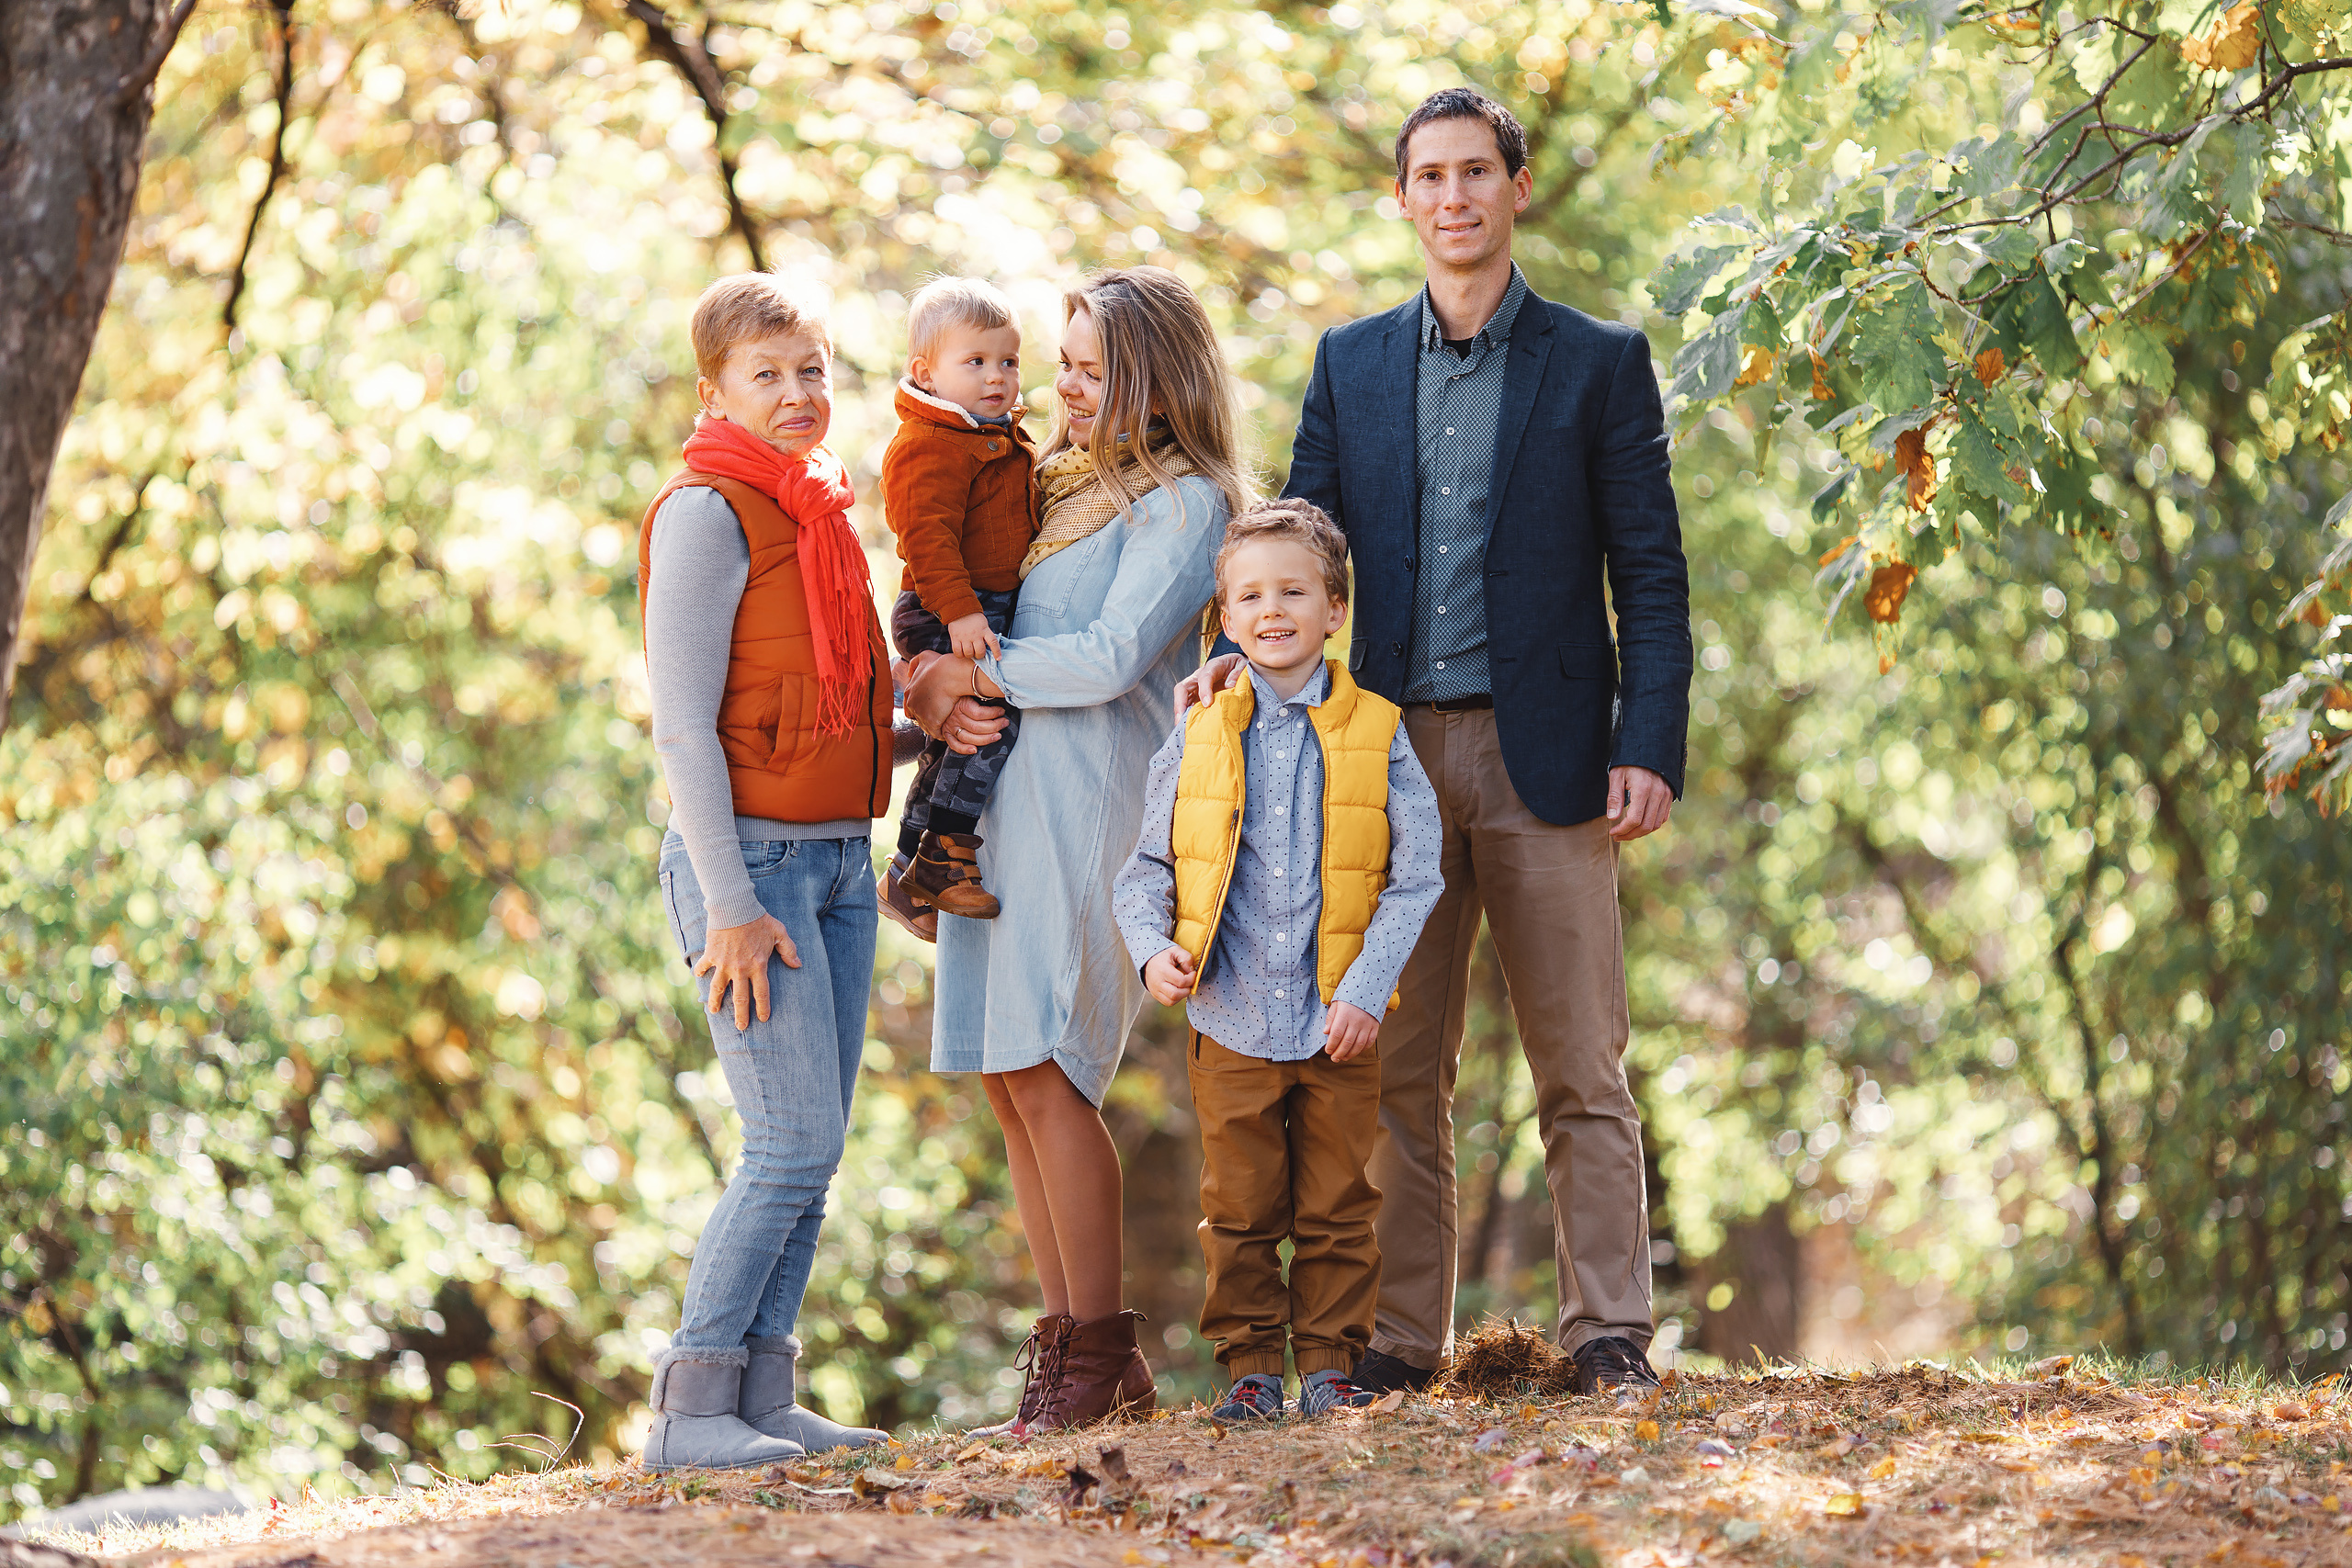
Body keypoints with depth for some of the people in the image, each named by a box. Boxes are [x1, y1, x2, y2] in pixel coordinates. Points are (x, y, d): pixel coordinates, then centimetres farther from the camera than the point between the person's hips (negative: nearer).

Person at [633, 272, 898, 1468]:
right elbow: (682, 726, -15)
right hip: (753, 860, -8)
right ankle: (691, 1409, -6)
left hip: (839, 860, 8)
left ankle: (762, 1398, 10)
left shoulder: (820, 512, 15)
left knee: (813, 1149, 6)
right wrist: (731, 907, -18)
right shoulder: (706, 515, -10)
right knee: (794, 1145, -11)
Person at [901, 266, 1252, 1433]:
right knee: (1008, 1080, 5)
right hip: (994, 794, 8)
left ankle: (1099, 1355, -5)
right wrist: (929, 690, -2)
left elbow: (1111, 657, -14)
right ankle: (1069, 1343, 11)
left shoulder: (1185, 503, -3)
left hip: (1087, 800, -8)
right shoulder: (1050, 482, 21)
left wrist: (966, 673, -7)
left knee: (1044, 1071, -13)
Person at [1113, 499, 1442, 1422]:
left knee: (1336, 1207, 5)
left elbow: (1414, 879, -2)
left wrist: (1368, 987, -12)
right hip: (1231, 1025, 1)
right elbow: (1146, 870, 9)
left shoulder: (1376, 734, 0)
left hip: (1339, 1029, -1)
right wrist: (1153, 949, -10)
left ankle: (1329, 1364, 15)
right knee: (1240, 1208, 5)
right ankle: (1250, 1366, 15)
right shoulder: (1198, 739, 4)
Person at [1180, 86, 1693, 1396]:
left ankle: (1610, 1336, 0)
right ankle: (1401, 1340, 8)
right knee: (1396, 1070, 4)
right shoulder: (1352, 364, 14)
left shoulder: (1600, 362, 5)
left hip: (1544, 755, -3)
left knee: (1582, 1065, -3)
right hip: (1394, 752, 3)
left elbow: (1652, 576, 1)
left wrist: (1650, 748, -9)